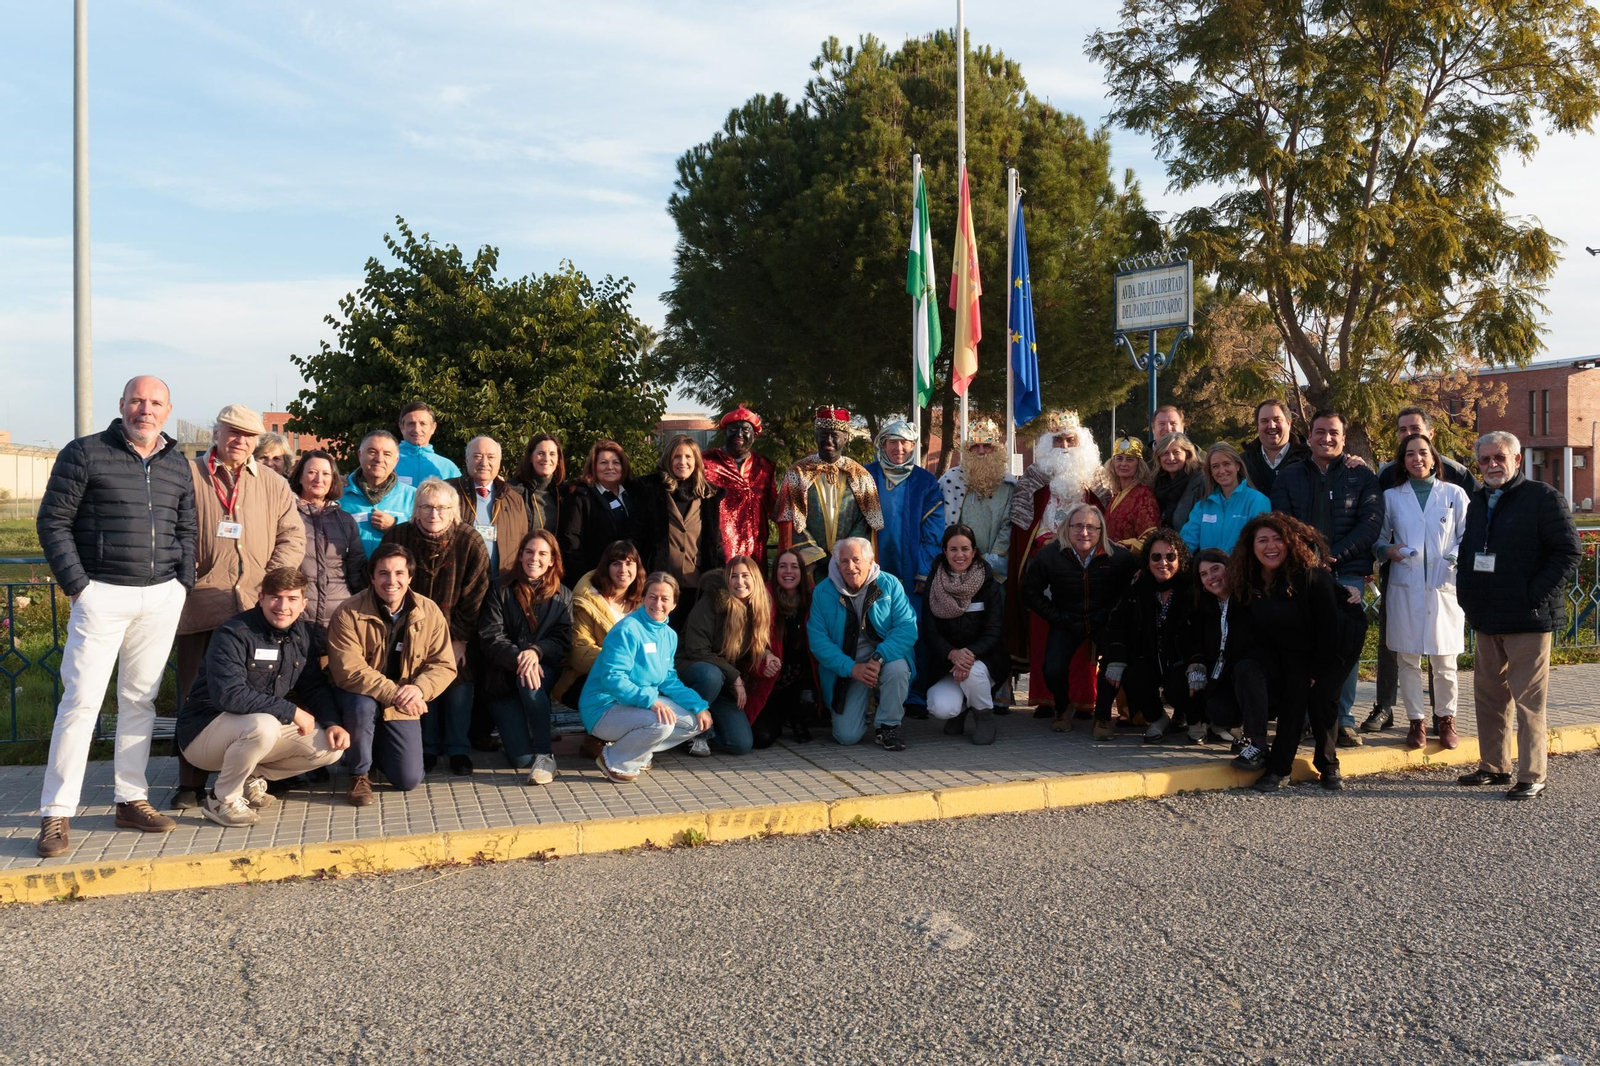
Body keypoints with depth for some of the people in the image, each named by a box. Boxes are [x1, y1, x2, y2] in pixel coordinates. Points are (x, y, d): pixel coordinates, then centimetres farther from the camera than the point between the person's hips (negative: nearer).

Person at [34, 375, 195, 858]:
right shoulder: (85, 453, -1)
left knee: (140, 700, 10)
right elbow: (53, 521, -2)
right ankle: (57, 813, 1)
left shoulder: (177, 465, 13)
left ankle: (131, 800, 18)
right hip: (102, 595, -4)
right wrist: (76, 584, -8)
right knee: (81, 700, -6)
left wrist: (184, 583, 7)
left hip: (162, 597, 4)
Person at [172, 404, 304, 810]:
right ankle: (190, 782, 14)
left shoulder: (274, 485, 14)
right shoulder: (188, 476, 7)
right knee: (194, 695, 4)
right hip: (199, 607, -1)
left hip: (254, 608, 1)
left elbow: (292, 538, 9)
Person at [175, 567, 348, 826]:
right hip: (205, 731, -7)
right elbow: (229, 695, -31)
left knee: (331, 746, -8)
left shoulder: (302, 634, 3)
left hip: (263, 726, 7)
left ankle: (250, 778, 8)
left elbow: (316, 685, 8)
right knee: (263, 725, -38)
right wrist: (291, 711, -28)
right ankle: (222, 799, -13)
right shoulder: (233, 634, -20)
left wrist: (332, 723, -11)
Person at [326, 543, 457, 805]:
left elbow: (444, 665, -8)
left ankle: (379, 750, 31)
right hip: (359, 698, -2)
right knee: (363, 703, -39)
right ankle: (359, 774, -11)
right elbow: (348, 670, -26)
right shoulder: (349, 614, -18)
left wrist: (419, 689, -29)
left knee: (409, 780, -6)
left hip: (402, 707, 2)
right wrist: (393, 693, -35)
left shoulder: (429, 612, -9)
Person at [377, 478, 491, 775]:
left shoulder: (471, 542, -10)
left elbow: (474, 598, -7)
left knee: (459, 675, -12)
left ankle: (458, 747, 3)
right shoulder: (397, 538, -6)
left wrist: (459, 640, -11)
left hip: (455, 632, 0)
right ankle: (428, 748, 3)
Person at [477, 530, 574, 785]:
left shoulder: (563, 596, 7)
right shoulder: (501, 590, 0)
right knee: (521, 758, -18)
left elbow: (563, 640, -2)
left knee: (529, 680, -38)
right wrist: (519, 658, -26)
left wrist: (536, 652, -23)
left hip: (544, 671, 1)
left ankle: (545, 755, -25)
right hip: (504, 679, -1)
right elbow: (489, 637, -8)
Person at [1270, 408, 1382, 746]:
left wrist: (1335, 554, -10)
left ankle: (1343, 720, 4)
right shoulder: (1289, 476, 14)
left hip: (1347, 572, -1)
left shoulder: (1361, 476, 10)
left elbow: (1371, 522, 0)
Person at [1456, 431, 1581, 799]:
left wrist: (1535, 596, -16)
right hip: (1485, 618, 7)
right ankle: (1493, 766, 24)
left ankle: (1532, 777, 4)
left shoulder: (1544, 498, -7)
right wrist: (1466, 595, 10)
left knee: (1528, 700, -3)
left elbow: (1569, 552, -11)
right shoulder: (1478, 502, 15)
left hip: (1527, 619, -7)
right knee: (1488, 696, 13)